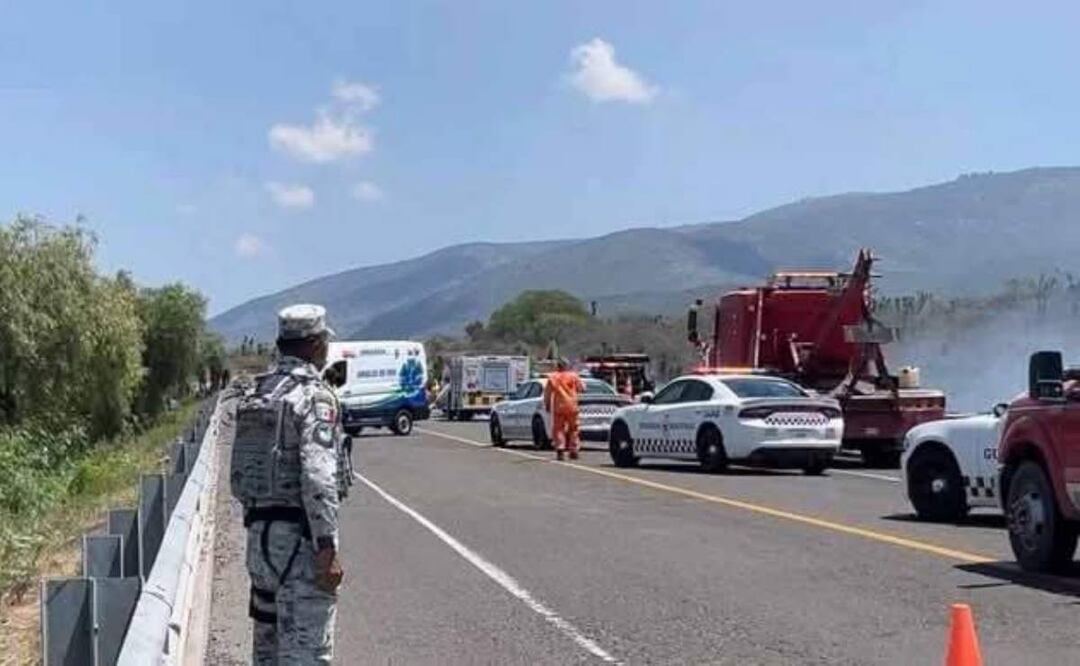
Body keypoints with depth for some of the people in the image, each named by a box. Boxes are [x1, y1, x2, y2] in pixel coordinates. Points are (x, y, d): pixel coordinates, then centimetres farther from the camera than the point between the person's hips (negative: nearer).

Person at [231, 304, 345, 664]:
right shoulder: (315, 395, -12)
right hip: (300, 539, -8)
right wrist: (327, 549, -21)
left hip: (259, 534, 8)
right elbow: (318, 478, -22)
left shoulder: (254, 395, 12)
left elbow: (239, 476, 14)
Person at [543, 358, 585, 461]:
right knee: (572, 428, 12)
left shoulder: (552, 377, 3)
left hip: (558, 407, -1)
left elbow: (547, 393, 3)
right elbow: (582, 388, 6)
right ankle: (573, 450, 12)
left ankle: (560, 450, -11)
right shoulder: (573, 376, 4)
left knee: (558, 429, 3)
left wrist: (547, 405, 12)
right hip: (572, 406, 1)